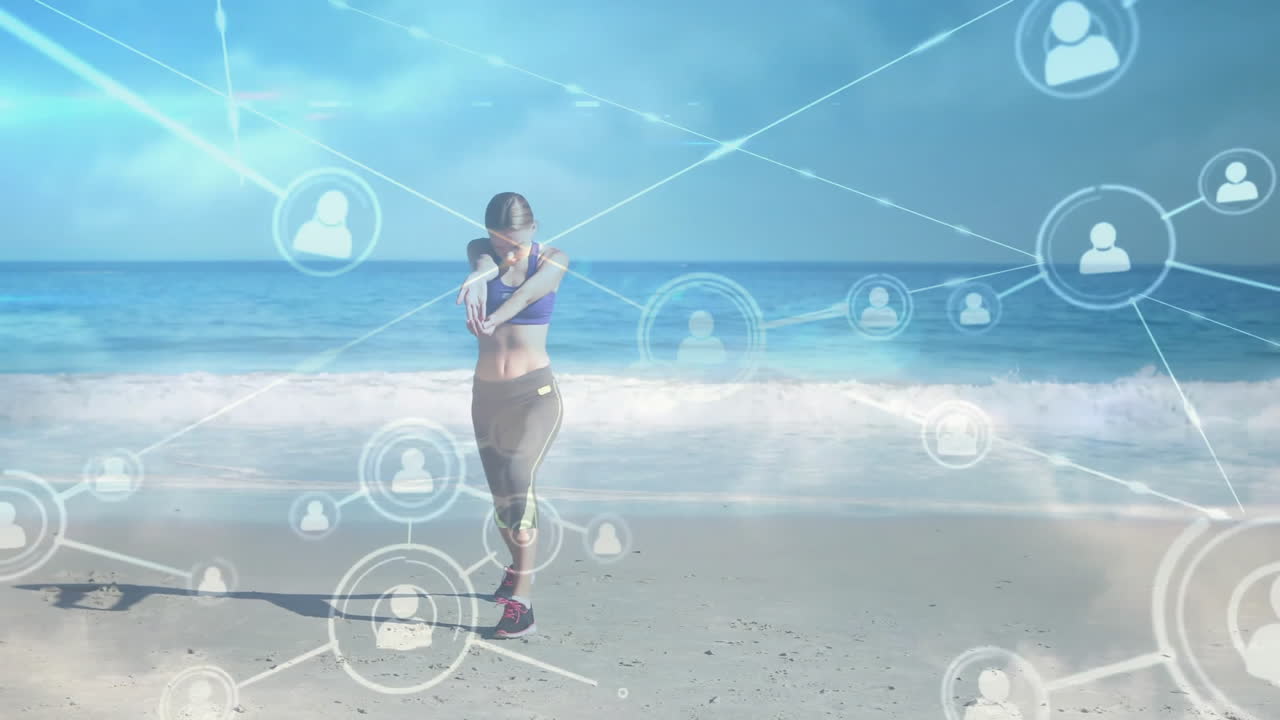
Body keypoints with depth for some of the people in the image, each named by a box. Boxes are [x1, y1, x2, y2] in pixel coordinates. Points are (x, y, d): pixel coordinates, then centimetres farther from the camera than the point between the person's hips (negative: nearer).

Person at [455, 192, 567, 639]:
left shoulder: (553, 261, -3)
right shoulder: (481, 250, 3)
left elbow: (530, 289, -25)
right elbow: (484, 260, -22)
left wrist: (494, 317, -46)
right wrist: (479, 275, -48)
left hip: (534, 393, -4)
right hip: (487, 393, 4)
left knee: (518, 486, -21)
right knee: (500, 493, 13)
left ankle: (522, 601, -23)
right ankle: (517, 568, 40)